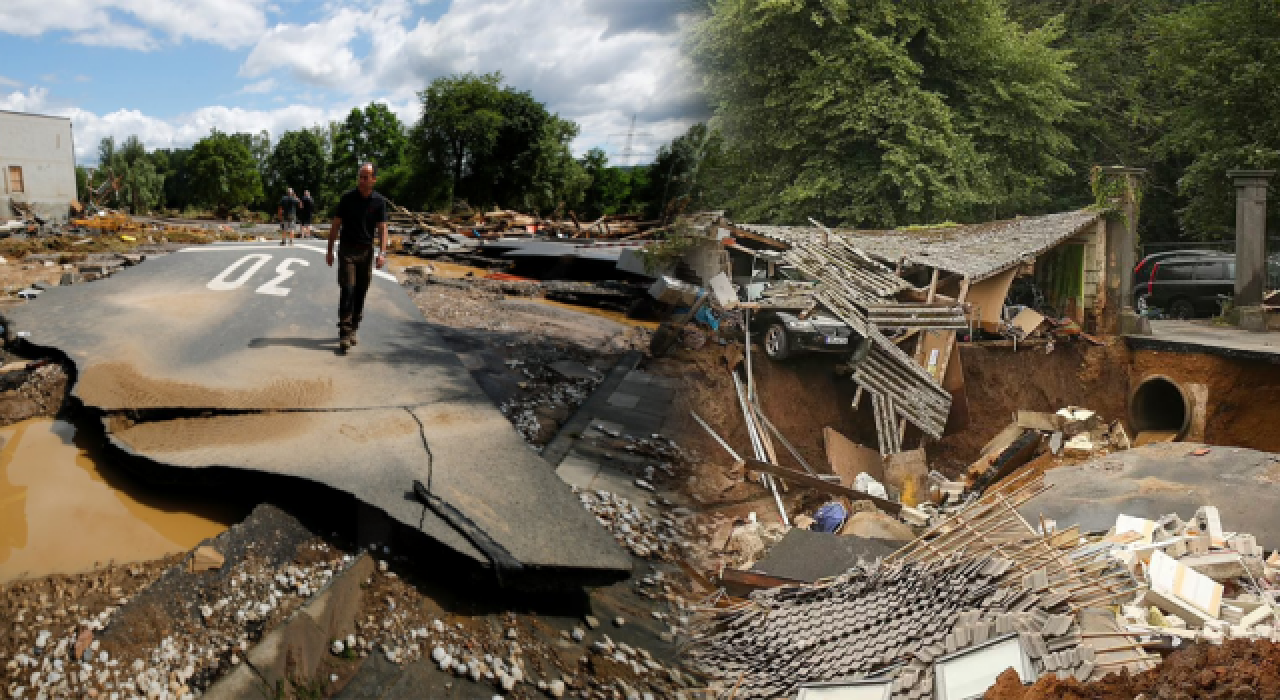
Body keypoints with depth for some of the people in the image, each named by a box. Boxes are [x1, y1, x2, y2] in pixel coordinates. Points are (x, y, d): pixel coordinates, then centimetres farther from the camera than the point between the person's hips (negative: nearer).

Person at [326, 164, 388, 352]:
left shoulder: (379, 201, 1)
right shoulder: (347, 198, -3)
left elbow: (382, 228, -3)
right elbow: (336, 225, 2)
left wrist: (382, 253, -16)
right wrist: (330, 250, 0)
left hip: (366, 251, 2)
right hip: (347, 250, -2)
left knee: (360, 293, 6)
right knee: (347, 290, -11)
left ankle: (353, 330, 19)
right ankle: (344, 334, -12)